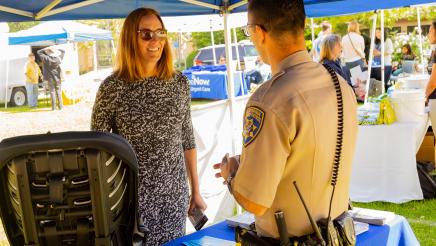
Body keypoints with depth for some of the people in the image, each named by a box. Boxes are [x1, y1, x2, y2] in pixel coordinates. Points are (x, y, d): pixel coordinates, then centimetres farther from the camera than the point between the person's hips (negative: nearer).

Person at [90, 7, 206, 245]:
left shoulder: (179, 82, 1)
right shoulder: (112, 87, -10)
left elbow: (187, 139, 7)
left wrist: (195, 190, 9)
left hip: (174, 194, 3)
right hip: (130, 196, -3)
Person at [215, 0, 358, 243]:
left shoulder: (270, 101, -27)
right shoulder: (341, 85, -3)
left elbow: (254, 202, -24)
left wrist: (231, 174, -3)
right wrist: (245, 164, 14)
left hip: (288, 238, -6)